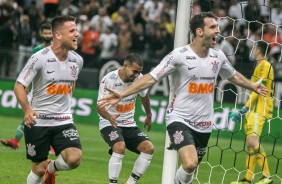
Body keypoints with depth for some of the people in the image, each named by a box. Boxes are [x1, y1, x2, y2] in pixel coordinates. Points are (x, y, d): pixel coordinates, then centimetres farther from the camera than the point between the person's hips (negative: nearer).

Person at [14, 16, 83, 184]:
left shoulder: (77, 60, 0)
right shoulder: (39, 58, -15)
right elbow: (19, 86, -14)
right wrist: (27, 109, -30)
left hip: (64, 121, 3)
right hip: (38, 121, -3)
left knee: (74, 158, -19)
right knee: (38, 169, 2)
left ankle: (51, 168, 14)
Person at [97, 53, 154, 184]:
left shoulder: (139, 79, -4)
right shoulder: (109, 80, -19)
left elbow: (144, 96, 18)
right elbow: (100, 106, -23)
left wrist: (149, 116, 32)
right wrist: (109, 117, -44)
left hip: (129, 124, 6)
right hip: (109, 123, -6)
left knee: (149, 148, -14)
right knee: (120, 147, -33)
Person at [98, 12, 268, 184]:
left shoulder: (218, 56, 2)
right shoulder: (179, 55, -16)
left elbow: (233, 75, 24)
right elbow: (151, 78, -17)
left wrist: (253, 86, 37)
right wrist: (122, 94, -26)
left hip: (204, 124, 6)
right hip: (180, 119, -6)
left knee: (191, 169, 14)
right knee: (190, 164, -27)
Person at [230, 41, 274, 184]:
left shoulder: (264, 66, -9)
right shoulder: (259, 66, 20)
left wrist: (244, 109, -16)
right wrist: (244, 111, 21)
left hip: (260, 109, -10)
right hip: (254, 110, 10)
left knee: (252, 140, -20)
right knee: (251, 143, 7)